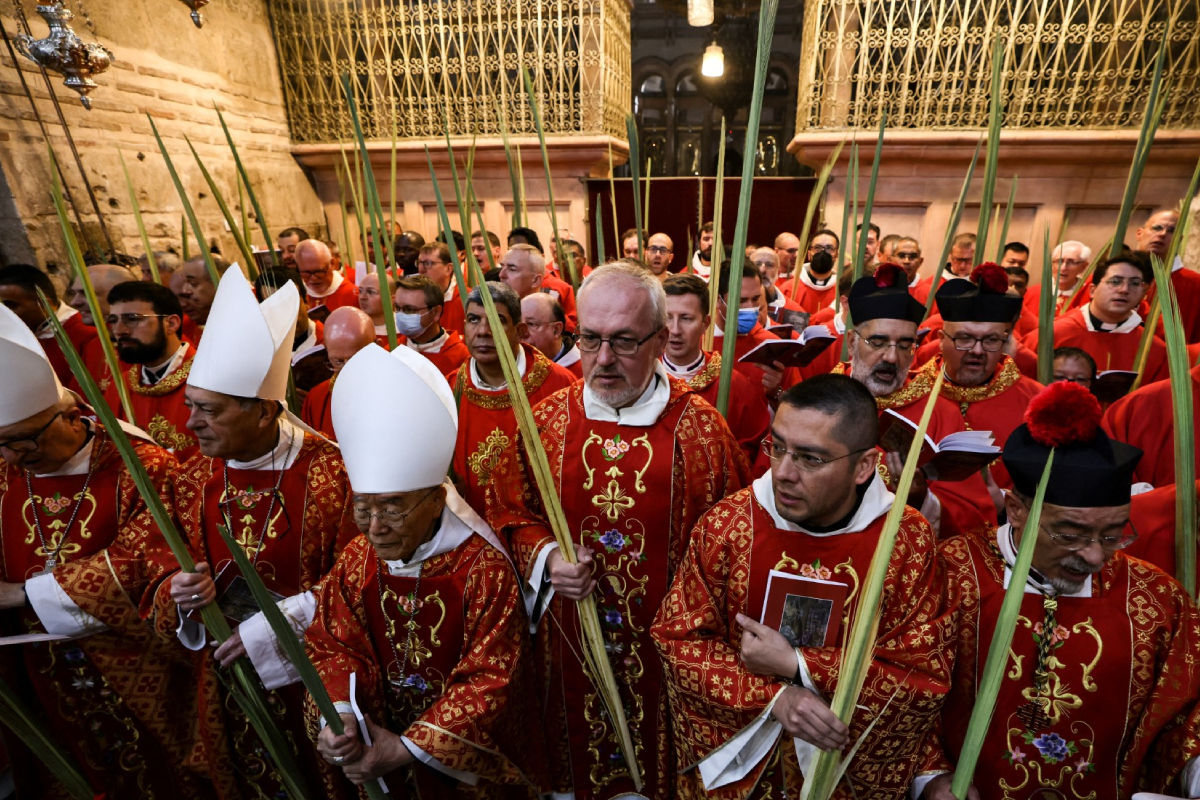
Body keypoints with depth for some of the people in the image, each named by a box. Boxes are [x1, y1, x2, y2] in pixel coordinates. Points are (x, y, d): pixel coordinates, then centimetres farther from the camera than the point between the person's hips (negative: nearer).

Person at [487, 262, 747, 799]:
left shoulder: (701, 428, -13)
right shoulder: (546, 421, -6)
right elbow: (505, 512, 3)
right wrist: (545, 557, -13)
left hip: (667, 636, -1)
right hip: (571, 638, 2)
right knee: (574, 756, 23)